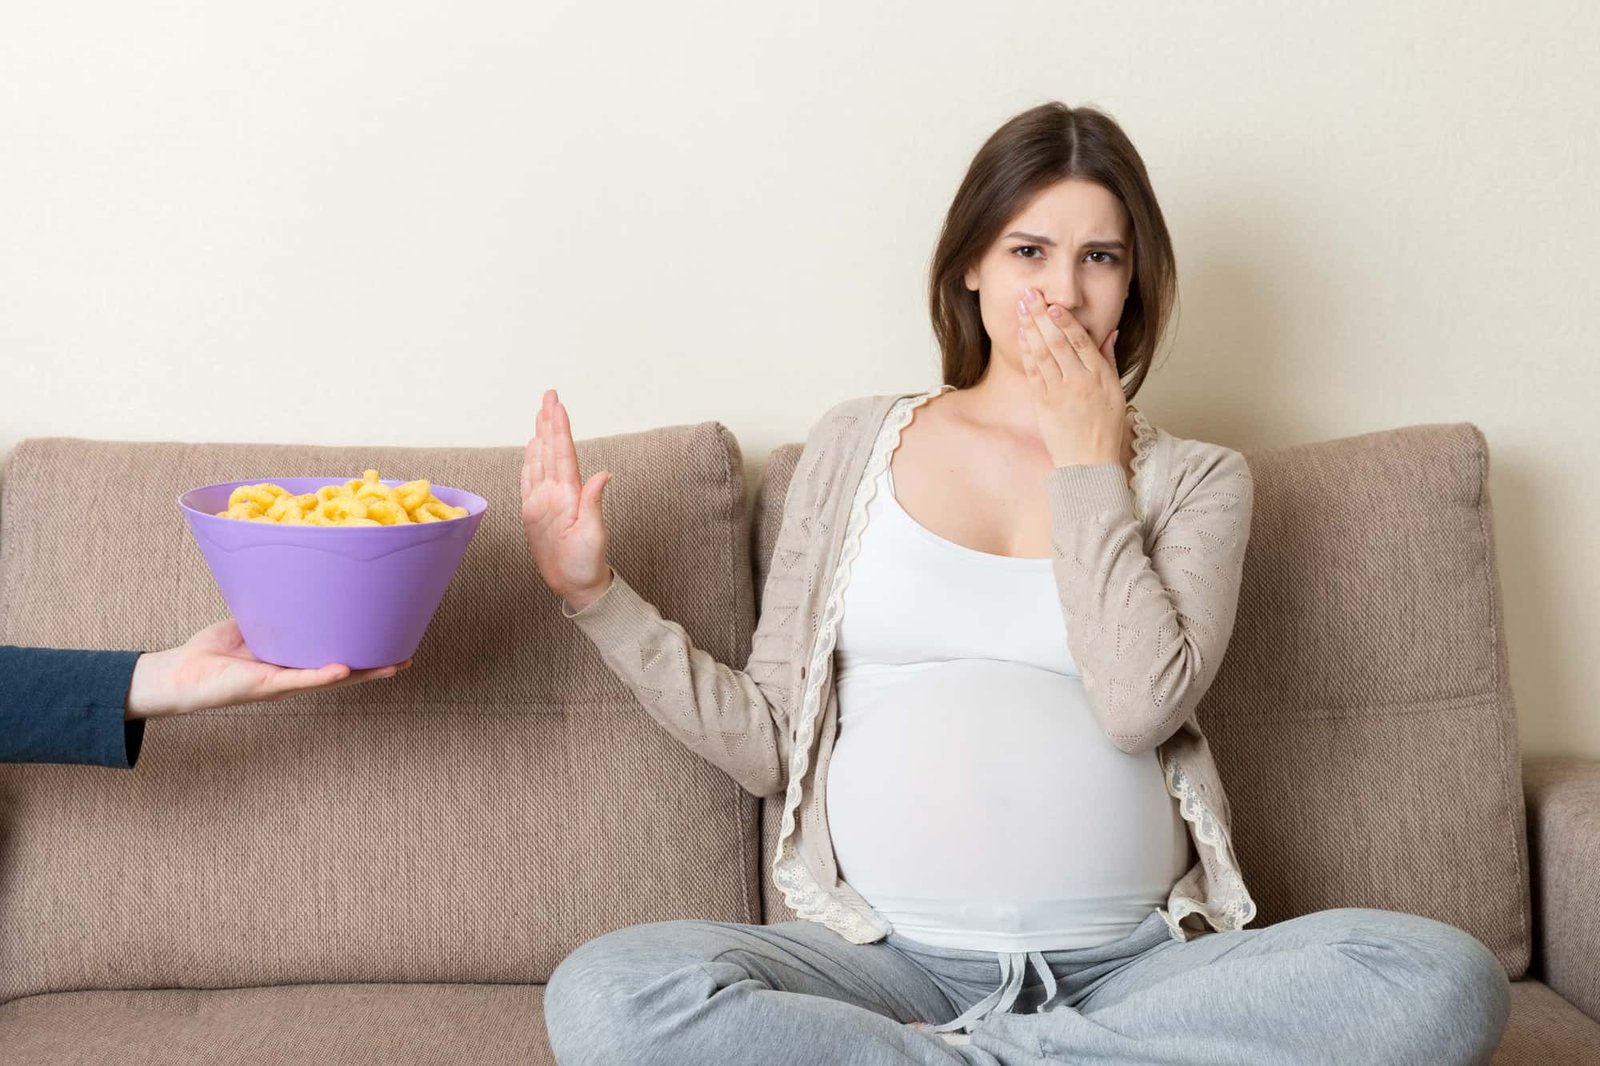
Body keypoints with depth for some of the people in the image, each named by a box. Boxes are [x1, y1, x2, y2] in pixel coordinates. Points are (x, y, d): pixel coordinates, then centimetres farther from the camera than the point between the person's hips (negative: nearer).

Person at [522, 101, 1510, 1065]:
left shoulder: (1196, 479, 11)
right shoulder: (857, 443, 13)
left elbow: (1139, 707, -9)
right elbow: (767, 743, 11)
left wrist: (1088, 466, 0)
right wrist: (598, 593, 2)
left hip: (1134, 959, 1)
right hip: (895, 955, 0)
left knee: (1450, 980, -28)